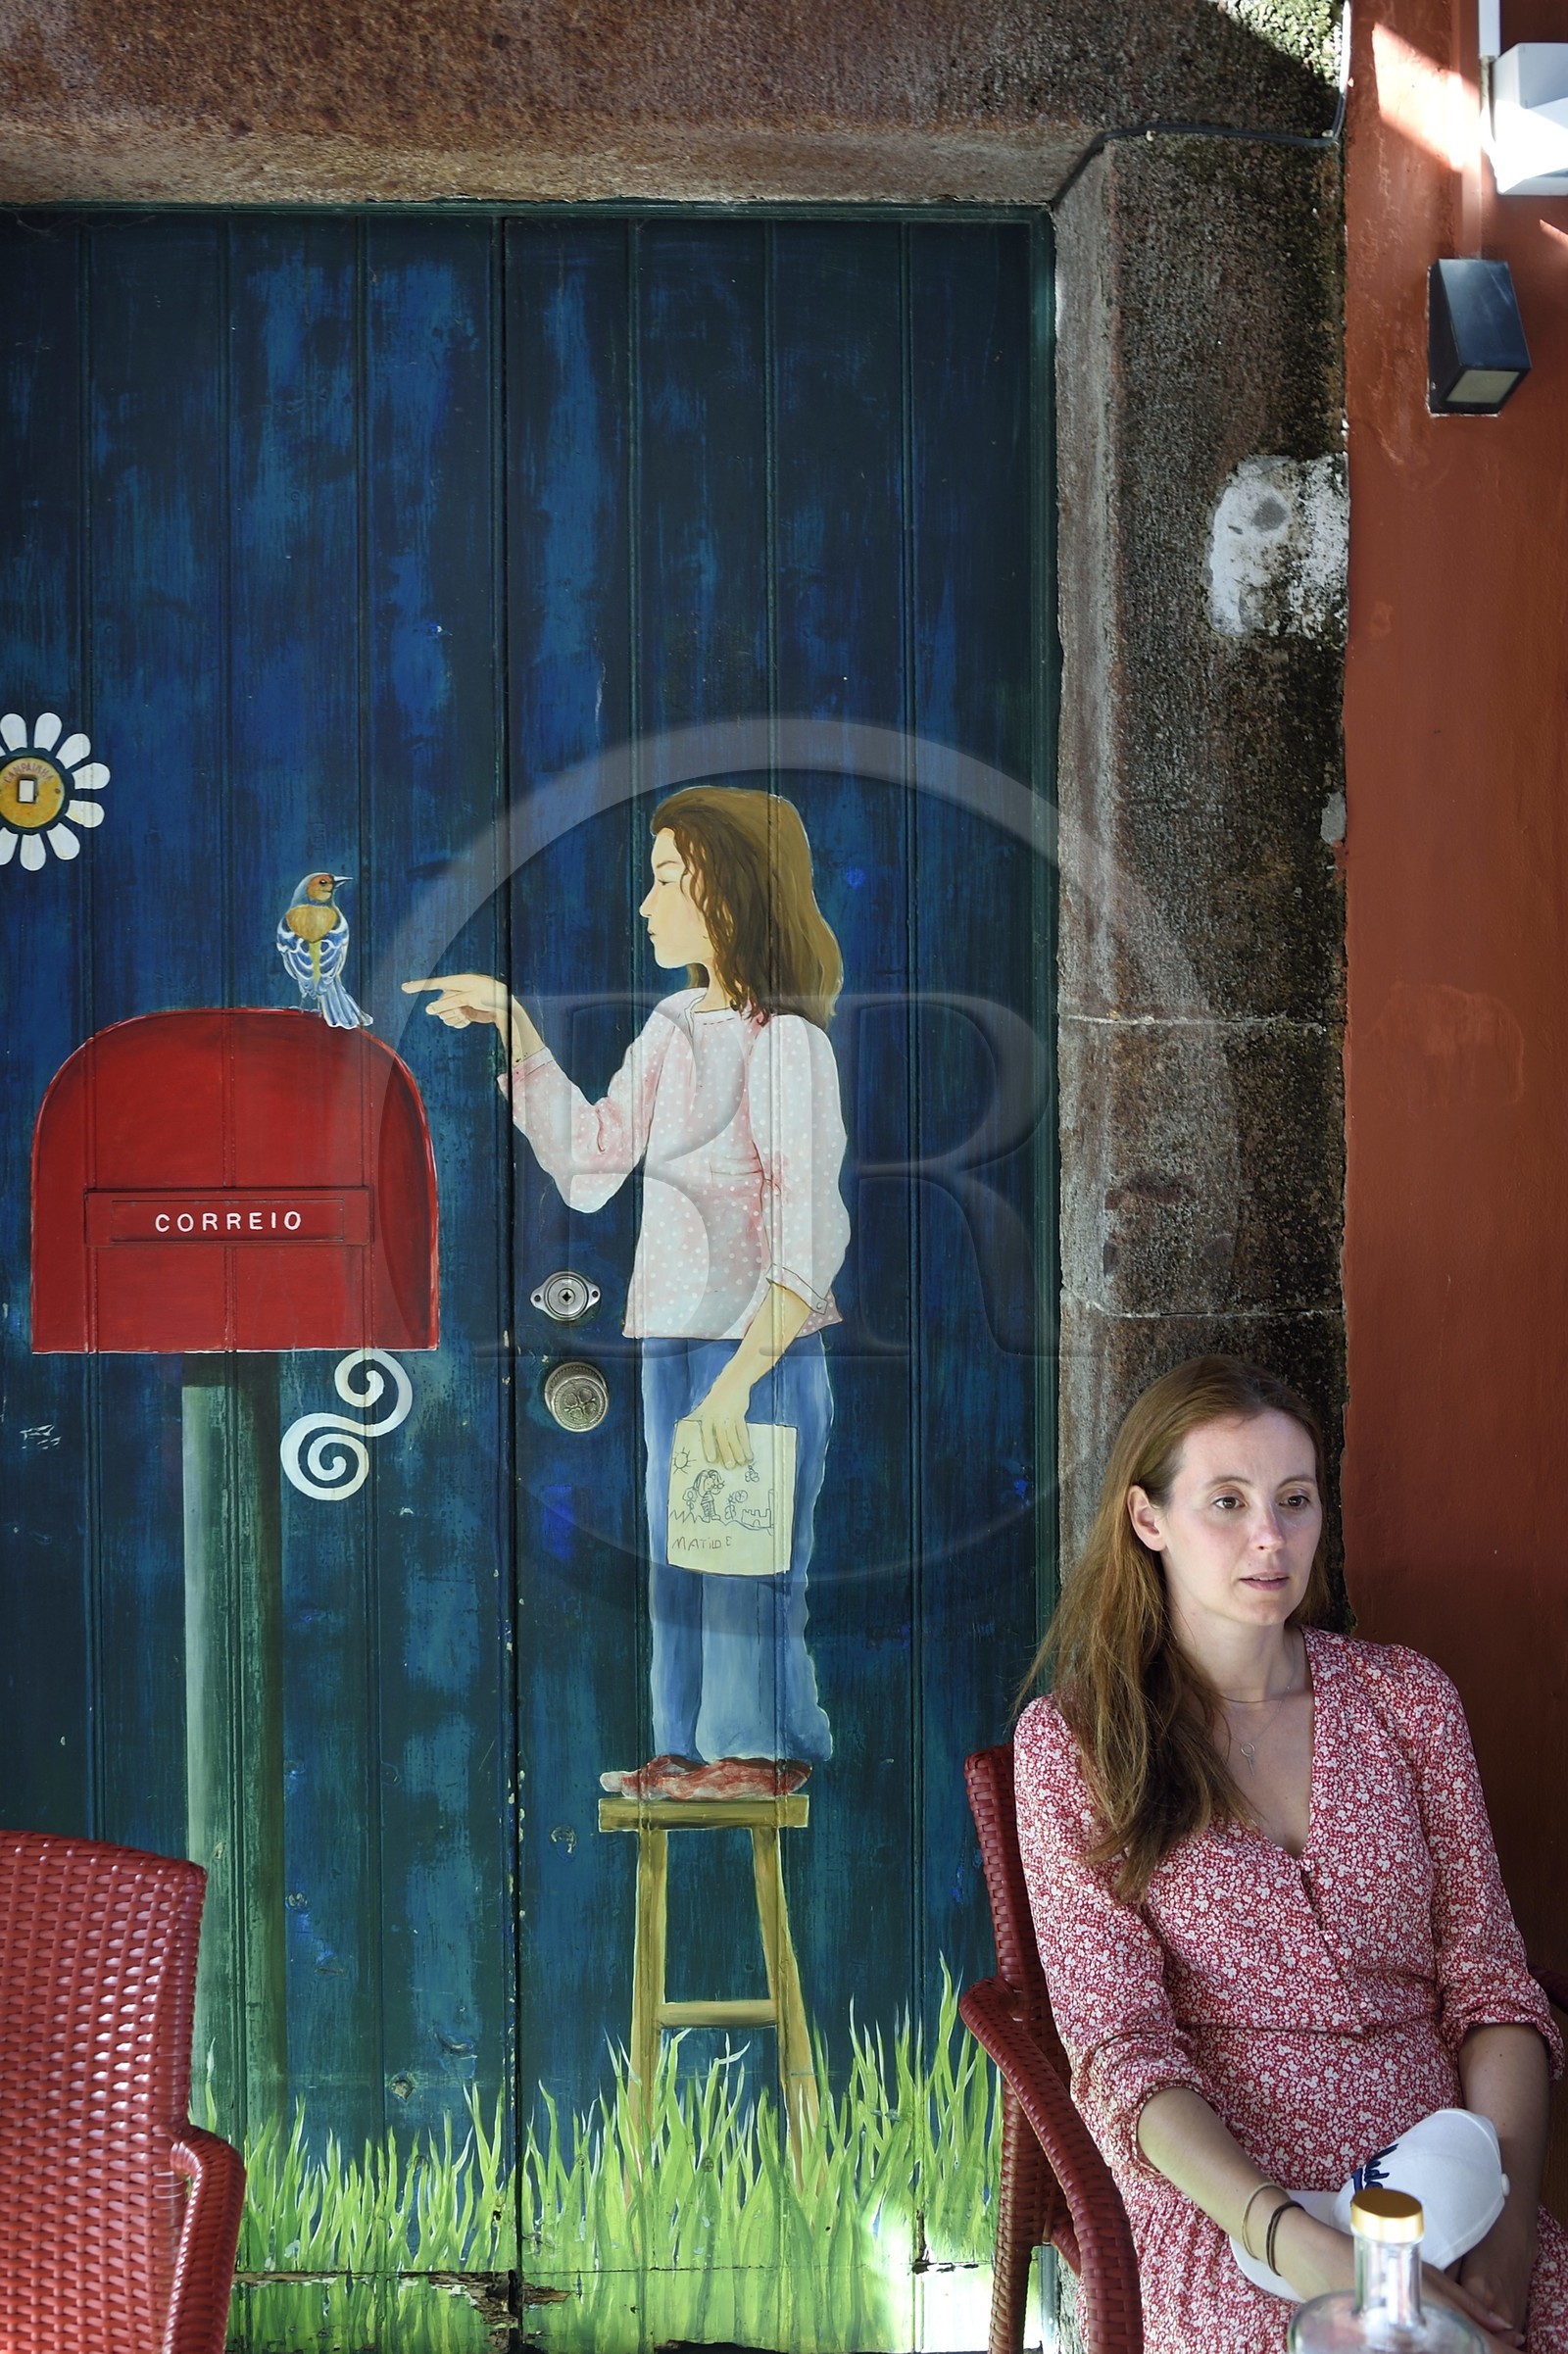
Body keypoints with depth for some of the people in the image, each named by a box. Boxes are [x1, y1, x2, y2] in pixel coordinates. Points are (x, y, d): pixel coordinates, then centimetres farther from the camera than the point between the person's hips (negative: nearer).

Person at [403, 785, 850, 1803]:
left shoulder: (789, 1044, -14)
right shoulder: (672, 1030, 10)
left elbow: (814, 1235, -19)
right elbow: (589, 1165, 8)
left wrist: (739, 1372, -26)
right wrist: (513, 1026, 6)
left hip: (764, 1348, -8)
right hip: (672, 1339, 8)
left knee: (745, 1561, 1)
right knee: (678, 1558, 14)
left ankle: (760, 1749, 16)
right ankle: (693, 1750, 26)